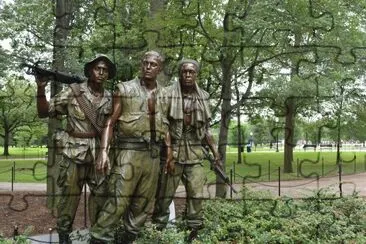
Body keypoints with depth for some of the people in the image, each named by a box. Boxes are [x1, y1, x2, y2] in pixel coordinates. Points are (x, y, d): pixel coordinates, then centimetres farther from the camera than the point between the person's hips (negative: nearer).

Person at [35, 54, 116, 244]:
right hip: (73, 152, -4)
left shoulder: (109, 98, 6)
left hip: (98, 153, 4)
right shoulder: (73, 91, -5)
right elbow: (44, 112, -5)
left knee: (101, 194, 11)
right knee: (69, 195, 2)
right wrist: (41, 88, -19)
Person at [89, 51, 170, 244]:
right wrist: (104, 151, -14)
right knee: (118, 201, -10)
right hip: (129, 151, -5)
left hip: (153, 155, 5)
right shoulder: (125, 89, 0)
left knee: (144, 203, 9)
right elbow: (111, 122, -3)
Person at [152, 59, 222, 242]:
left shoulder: (203, 97, 9)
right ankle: (158, 228, 14)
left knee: (196, 193, 4)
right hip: (172, 148, -4)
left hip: (195, 151, 4)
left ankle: (194, 229, 16)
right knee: (165, 192, 1)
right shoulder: (169, 94, -5)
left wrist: (214, 151, 8)